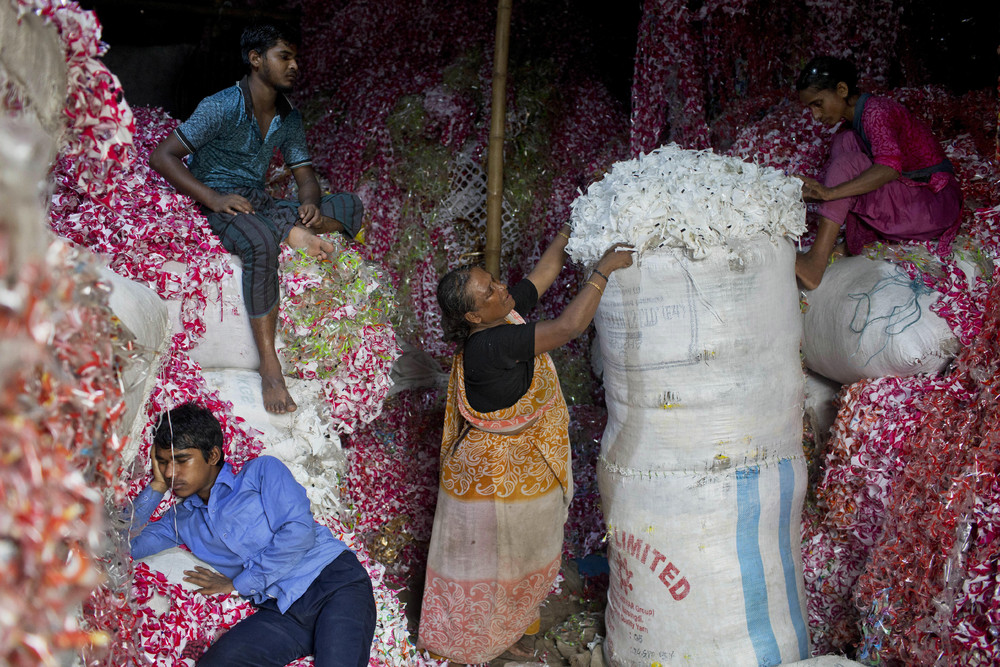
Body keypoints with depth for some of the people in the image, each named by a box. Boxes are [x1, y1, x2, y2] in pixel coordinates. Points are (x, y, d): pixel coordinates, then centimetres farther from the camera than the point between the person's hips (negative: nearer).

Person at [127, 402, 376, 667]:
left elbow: (299, 531, -6)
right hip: (280, 612, 5)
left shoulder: (261, 471, 8)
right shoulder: (181, 518, 23)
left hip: (334, 579, -5)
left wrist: (238, 584, 0)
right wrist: (157, 486, 15)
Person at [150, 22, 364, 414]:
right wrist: (213, 198, -23)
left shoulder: (289, 117, 12)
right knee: (261, 244, -42)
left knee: (350, 206, -9)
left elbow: (304, 174, 13)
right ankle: (269, 368, -42)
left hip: (261, 205, 7)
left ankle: (291, 231, -33)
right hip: (218, 206, -7)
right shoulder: (222, 107, -9)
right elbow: (162, 157, -12)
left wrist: (310, 204, -12)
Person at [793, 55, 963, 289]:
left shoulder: (875, 110, -17)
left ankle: (816, 263, -34)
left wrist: (829, 192, -44)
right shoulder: (855, 118, 11)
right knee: (845, 141, -2)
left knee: (847, 162, -23)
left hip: (936, 202, -9)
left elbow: (890, 167, -35)